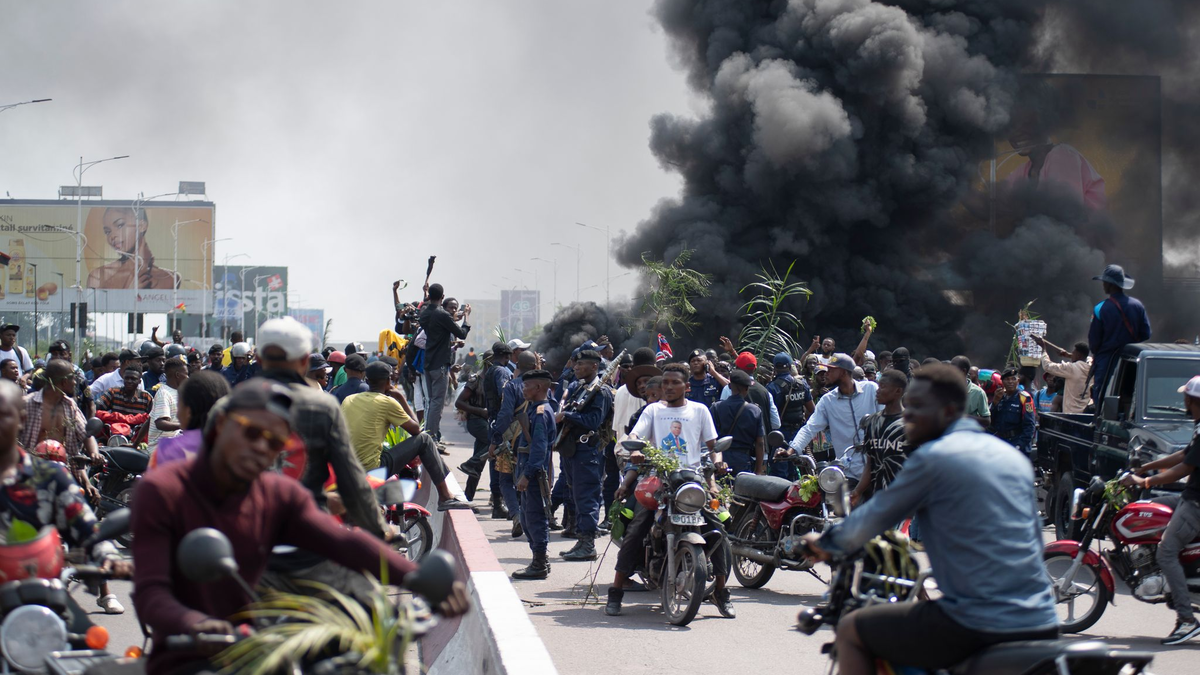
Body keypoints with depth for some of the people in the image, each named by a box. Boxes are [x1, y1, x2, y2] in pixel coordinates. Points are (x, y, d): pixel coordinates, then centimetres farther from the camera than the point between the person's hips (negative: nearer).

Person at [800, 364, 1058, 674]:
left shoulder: (931, 457, -6)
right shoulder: (1013, 457, 16)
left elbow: (872, 520, 2)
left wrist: (825, 541, 22)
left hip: (979, 625, -7)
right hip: (1042, 626, 7)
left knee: (851, 631, 8)